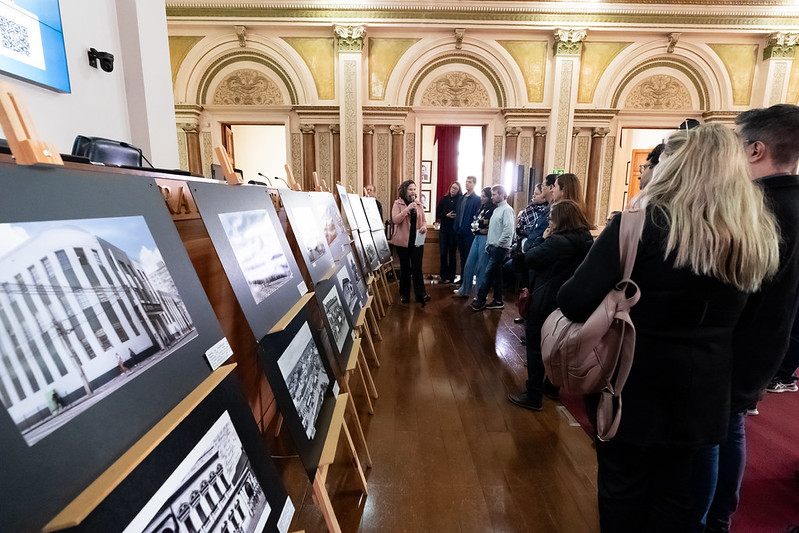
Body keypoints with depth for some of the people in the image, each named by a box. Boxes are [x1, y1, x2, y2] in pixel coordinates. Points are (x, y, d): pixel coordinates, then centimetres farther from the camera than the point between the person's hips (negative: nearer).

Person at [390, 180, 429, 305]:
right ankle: (404, 294, 20)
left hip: (417, 240, 2)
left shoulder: (419, 204, 9)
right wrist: (408, 209, -20)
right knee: (405, 268, 8)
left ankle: (421, 294, 4)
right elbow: (395, 220, -14)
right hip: (403, 241, -2)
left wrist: (424, 226, -10)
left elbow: (423, 220, 13)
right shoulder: (398, 204, -1)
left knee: (417, 267, -1)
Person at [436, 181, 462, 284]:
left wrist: (456, 217, -21)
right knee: (443, 253, -1)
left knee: (452, 253, 6)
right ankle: (444, 276, 8)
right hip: (444, 229, 1)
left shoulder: (460, 200, 0)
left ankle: (451, 276, 15)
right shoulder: (444, 199, 5)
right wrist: (447, 215, -12)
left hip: (454, 229, -1)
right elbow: (437, 215, 3)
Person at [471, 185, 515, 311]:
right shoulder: (496, 210, 18)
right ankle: (498, 301, 18)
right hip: (492, 247, 9)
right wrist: (488, 244, 13)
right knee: (495, 275, 11)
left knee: (488, 274, -7)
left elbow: (508, 230, -20)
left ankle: (480, 300, 0)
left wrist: (498, 244, -15)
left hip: (499, 248, -9)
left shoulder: (507, 210, -11)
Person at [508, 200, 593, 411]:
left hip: (546, 302, -8)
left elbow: (529, 259, -19)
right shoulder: (586, 241, 3)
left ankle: (533, 396, 12)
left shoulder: (557, 241, -24)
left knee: (536, 346, 4)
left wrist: (543, 240, -6)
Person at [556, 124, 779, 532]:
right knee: (675, 493, 24)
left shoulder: (642, 225, -21)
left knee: (623, 489, 18)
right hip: (704, 395, 5)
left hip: (632, 387, -4)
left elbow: (574, 304, -26)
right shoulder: (758, 237, -3)